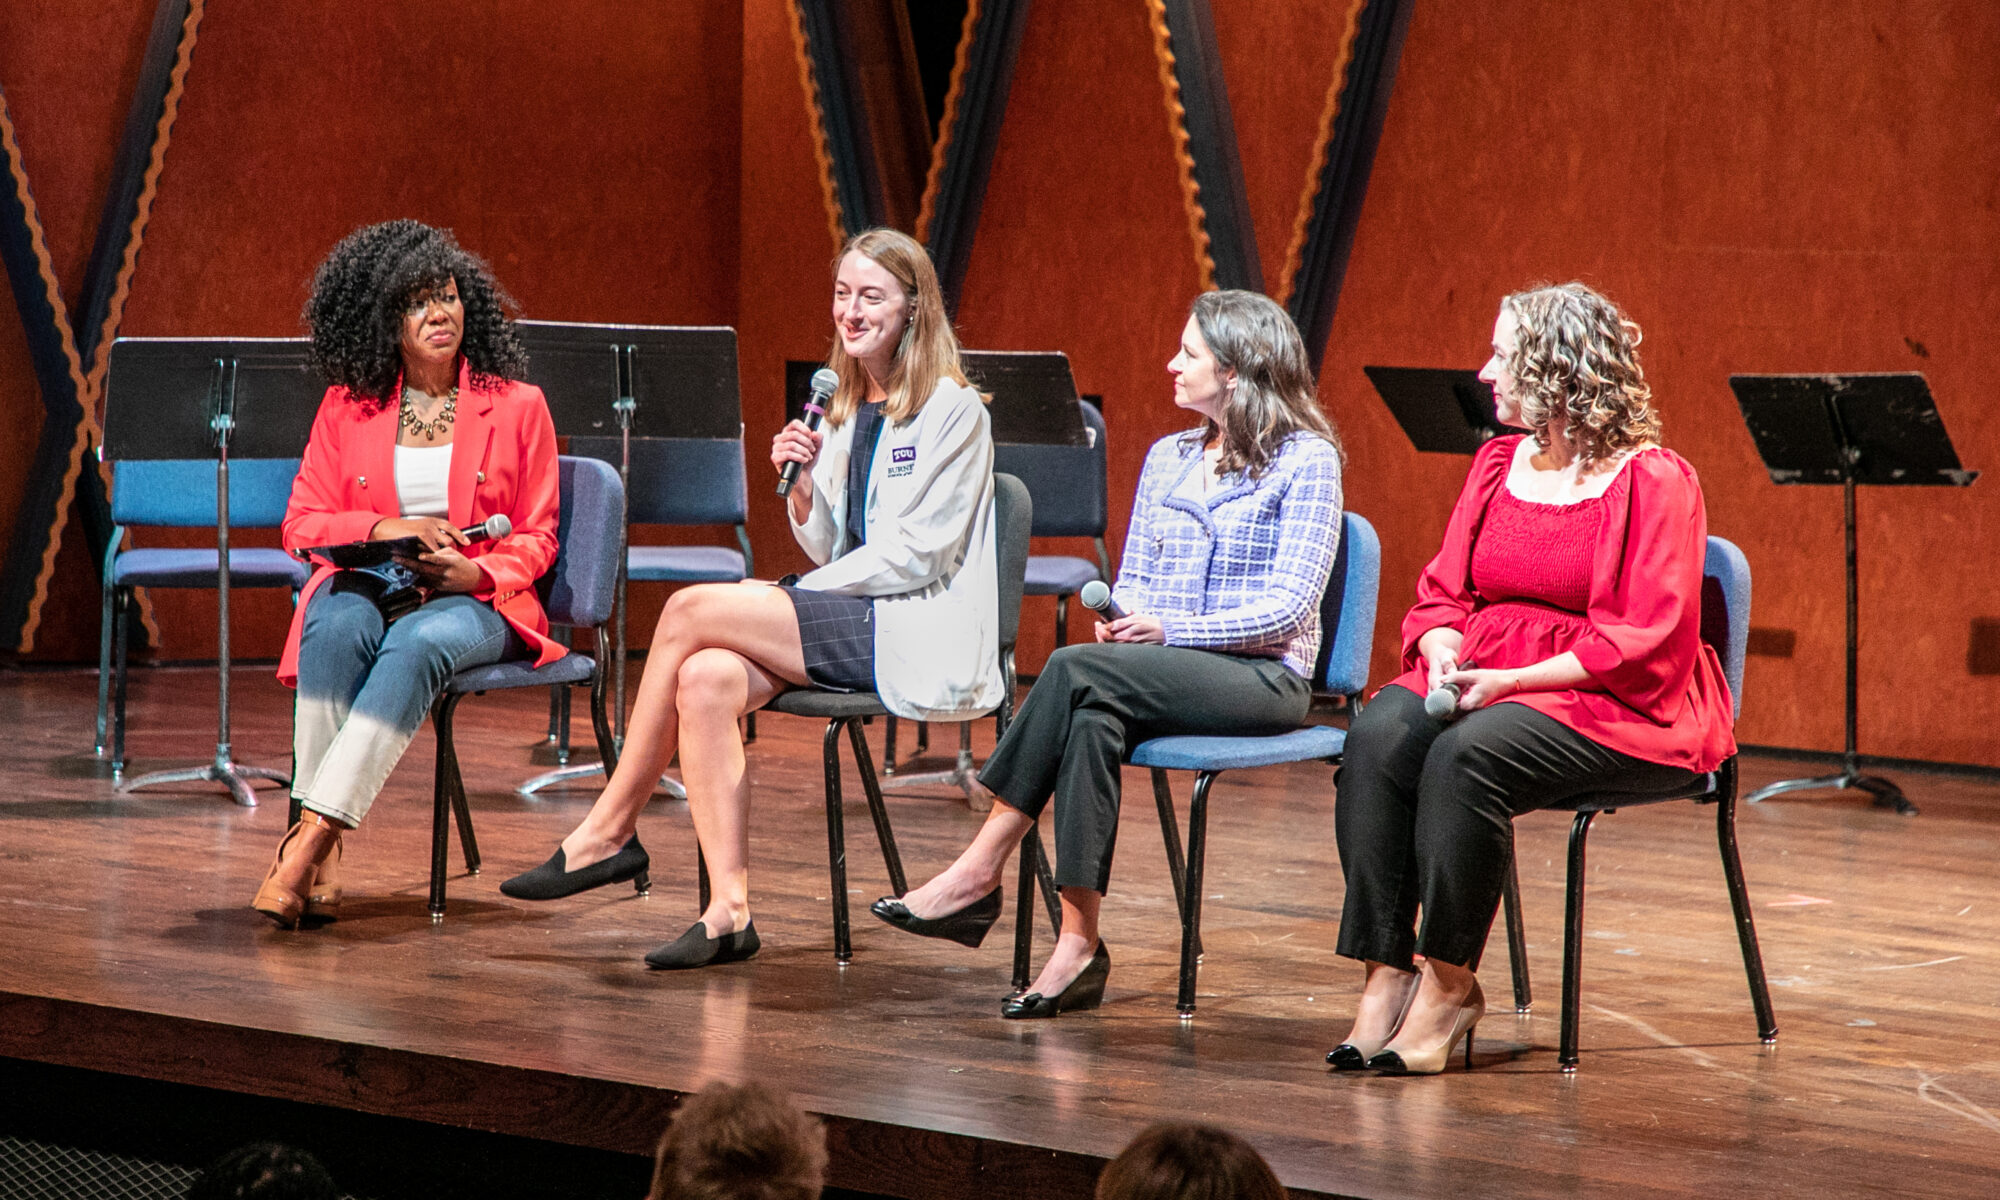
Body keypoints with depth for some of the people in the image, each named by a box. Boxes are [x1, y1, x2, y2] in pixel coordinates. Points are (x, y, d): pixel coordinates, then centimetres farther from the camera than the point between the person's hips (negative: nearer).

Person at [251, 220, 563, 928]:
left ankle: (311, 835, -45)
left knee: (417, 644, -38)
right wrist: (383, 529, -12)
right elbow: (301, 524, 8)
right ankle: (321, 857, -42)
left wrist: (479, 572, -14)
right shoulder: (347, 408, 11)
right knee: (339, 628, -37)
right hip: (364, 585, 1)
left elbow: (535, 537, 8)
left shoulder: (517, 406, 8)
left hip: (476, 601, -1)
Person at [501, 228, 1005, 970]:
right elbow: (829, 550, 15)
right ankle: (728, 913, -26)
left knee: (690, 610, -19)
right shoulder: (845, 410, 18)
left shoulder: (952, 412, -5)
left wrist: (790, 598, -11)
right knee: (705, 678, -22)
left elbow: (918, 555, -12)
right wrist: (801, 483, -5)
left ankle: (610, 830, -9)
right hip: (850, 628, 7)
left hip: (916, 636, -7)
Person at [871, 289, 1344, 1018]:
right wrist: (1120, 619, -7)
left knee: (1076, 670, -30)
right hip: (1165, 669, 5)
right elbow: (1134, 576, 18)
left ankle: (980, 871, -25)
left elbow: (1289, 605, -11)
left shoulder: (1306, 459, -4)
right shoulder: (1167, 458, 18)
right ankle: (1079, 944, -36)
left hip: (1263, 676, -5)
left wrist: (1171, 630, -20)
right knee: (1094, 718, -32)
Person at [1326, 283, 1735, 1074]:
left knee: (1466, 754, -34)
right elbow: (1442, 594, 15)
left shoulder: (1653, 481, -8)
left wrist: (1513, 678, -21)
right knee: (1379, 736, -25)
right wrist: (1445, 653, -9)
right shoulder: (1498, 463, 14)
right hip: (1483, 679, 6)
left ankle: (1448, 982, -22)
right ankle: (1386, 975, -26)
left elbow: (1646, 643, -14)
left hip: (1616, 706, -6)